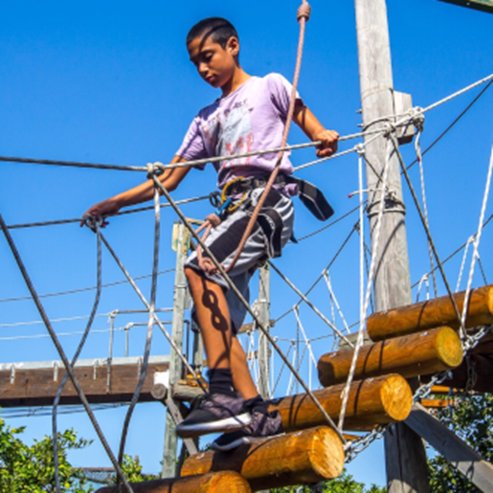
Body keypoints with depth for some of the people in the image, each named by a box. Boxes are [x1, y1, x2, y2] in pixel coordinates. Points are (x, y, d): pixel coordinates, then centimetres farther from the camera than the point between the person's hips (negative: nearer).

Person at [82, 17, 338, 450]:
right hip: (234, 209, 7)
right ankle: (255, 411, -4)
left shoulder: (270, 86, 15)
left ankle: (224, 394, -37)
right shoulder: (207, 119, 28)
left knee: (200, 266, -31)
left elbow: (314, 129, 4)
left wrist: (324, 138, -21)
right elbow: (168, 180, 25)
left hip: (269, 197, -7)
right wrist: (115, 203, 16)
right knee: (218, 321, -6)